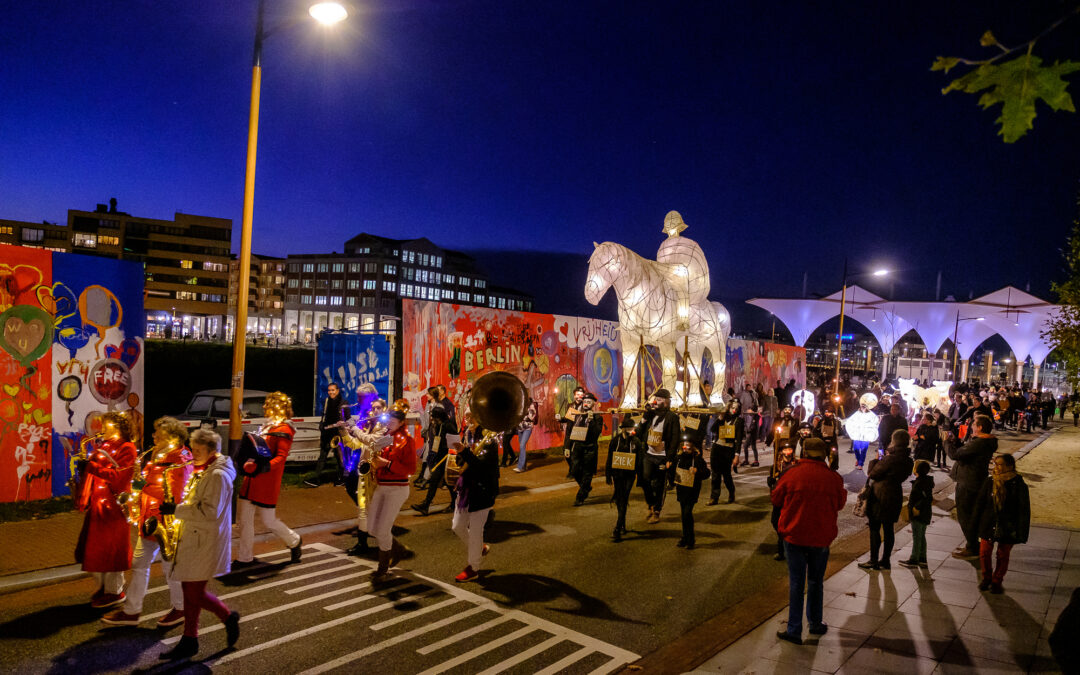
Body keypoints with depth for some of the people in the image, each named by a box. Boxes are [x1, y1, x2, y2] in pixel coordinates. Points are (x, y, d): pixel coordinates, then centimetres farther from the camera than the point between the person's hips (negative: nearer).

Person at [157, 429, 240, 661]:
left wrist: (177, 510, -20)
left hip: (206, 543, -10)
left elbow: (209, 511, -24)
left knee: (195, 593, -3)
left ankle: (229, 618, 15)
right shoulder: (202, 472, 12)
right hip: (193, 538, 10)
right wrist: (178, 506, 5)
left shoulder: (218, 475, -19)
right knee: (189, 589, 13)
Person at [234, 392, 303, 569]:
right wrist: (248, 465, 11)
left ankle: (294, 541, 25)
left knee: (269, 521, 1)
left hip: (267, 482, -9)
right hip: (252, 480, 9)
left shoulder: (283, 430, -11)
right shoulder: (267, 427, 16)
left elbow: (281, 457, -19)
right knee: (244, 519, 7)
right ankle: (245, 558, 17)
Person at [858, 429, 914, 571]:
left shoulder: (890, 459, -21)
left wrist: (874, 460, 4)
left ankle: (874, 560, 5)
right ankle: (885, 560, 20)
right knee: (888, 529, 14)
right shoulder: (908, 461, 3)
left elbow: (872, 474, -13)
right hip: (895, 496, 7)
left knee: (875, 528, 2)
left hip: (880, 497, -7)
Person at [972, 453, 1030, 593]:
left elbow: (1024, 511, -8)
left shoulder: (1019, 485, -12)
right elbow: (980, 504, 5)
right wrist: (975, 524, 7)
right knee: (984, 553, 7)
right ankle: (986, 578, 29)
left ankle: (996, 582, 27)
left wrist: (1021, 533, -10)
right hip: (988, 525, 3)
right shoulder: (990, 482, -3)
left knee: (1003, 556, 10)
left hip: (1007, 529, -2)